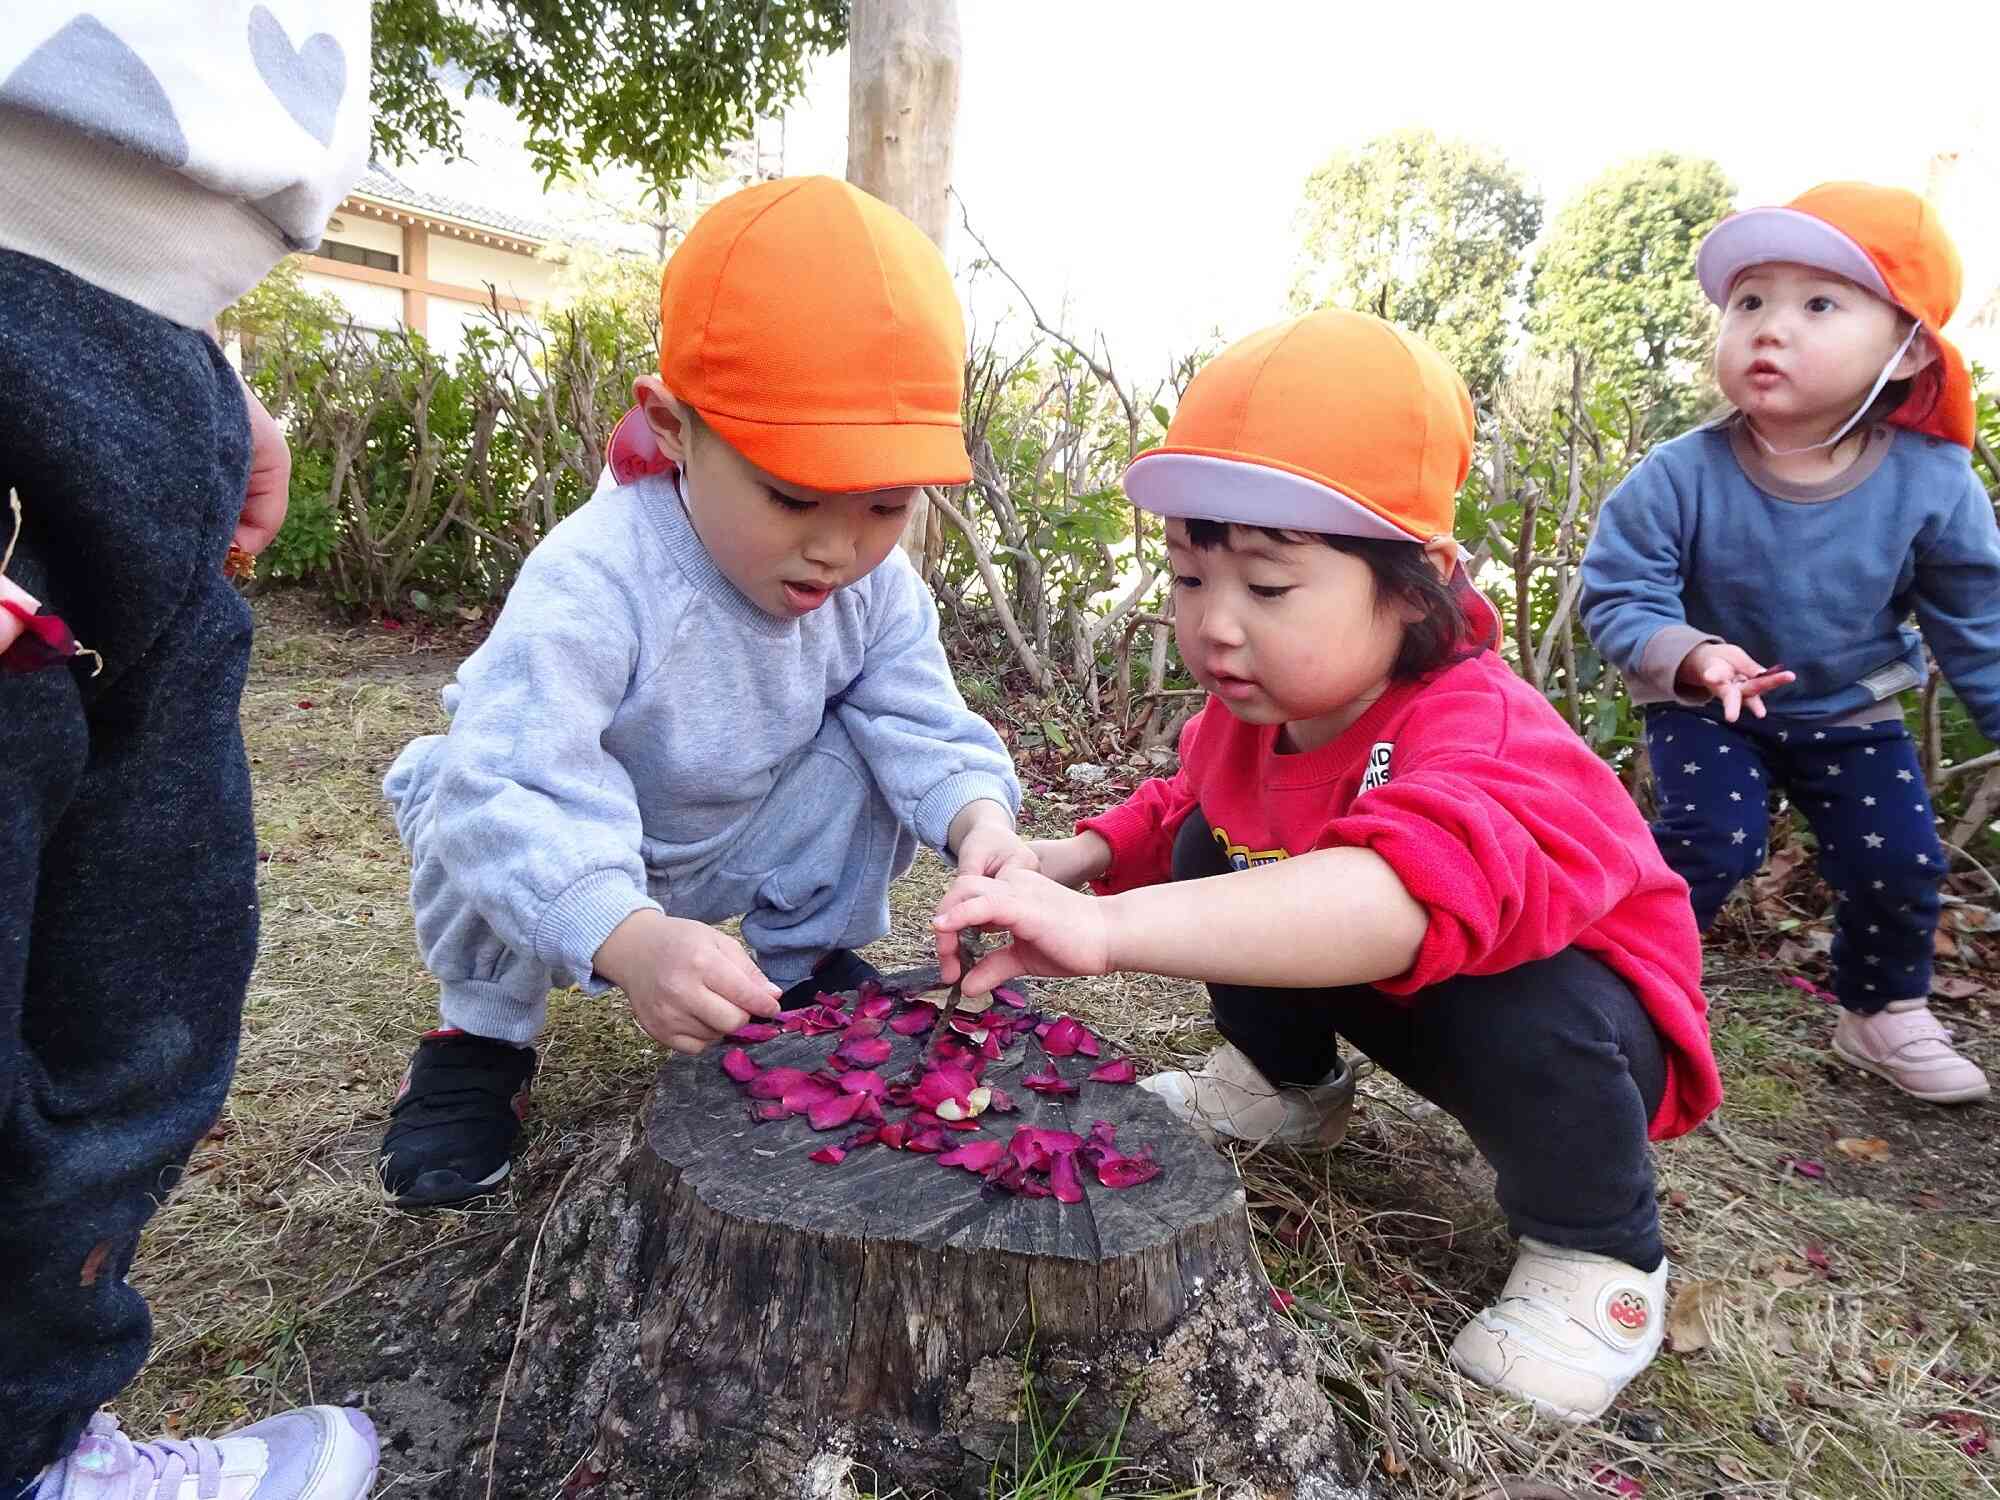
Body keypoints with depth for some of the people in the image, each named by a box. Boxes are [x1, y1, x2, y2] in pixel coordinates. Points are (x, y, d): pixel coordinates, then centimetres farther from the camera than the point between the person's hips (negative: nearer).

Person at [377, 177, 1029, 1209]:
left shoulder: (877, 588, -19)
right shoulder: (595, 582, -38)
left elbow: (926, 728, -18)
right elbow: (506, 788, -45)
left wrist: (979, 822, -42)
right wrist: (628, 938, -62)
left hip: (737, 849, 4)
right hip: (570, 850, -4)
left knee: (859, 751, -18)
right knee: (458, 795, -33)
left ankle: (804, 970, 6)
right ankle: (484, 1034, -5)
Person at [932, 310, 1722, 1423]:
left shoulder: (1482, 737, -39)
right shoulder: (1252, 703, -13)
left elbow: (1398, 894, -62)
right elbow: (1184, 805, 8)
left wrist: (1108, 930, -70)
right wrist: (1076, 860, -12)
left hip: (1564, 1011, -6)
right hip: (1397, 998, 7)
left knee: (1518, 1009, -39)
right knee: (1209, 855, -7)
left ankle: (1601, 1255, -6)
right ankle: (1288, 1087, 17)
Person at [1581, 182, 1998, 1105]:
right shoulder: (1679, 479, -27)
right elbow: (1616, 598, -23)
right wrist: (1689, 656, -41)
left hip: (1852, 713, 3)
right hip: (1708, 710, -3)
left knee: (1899, 862, 3)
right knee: (1710, 842, -19)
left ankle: (1884, 1013, 31)